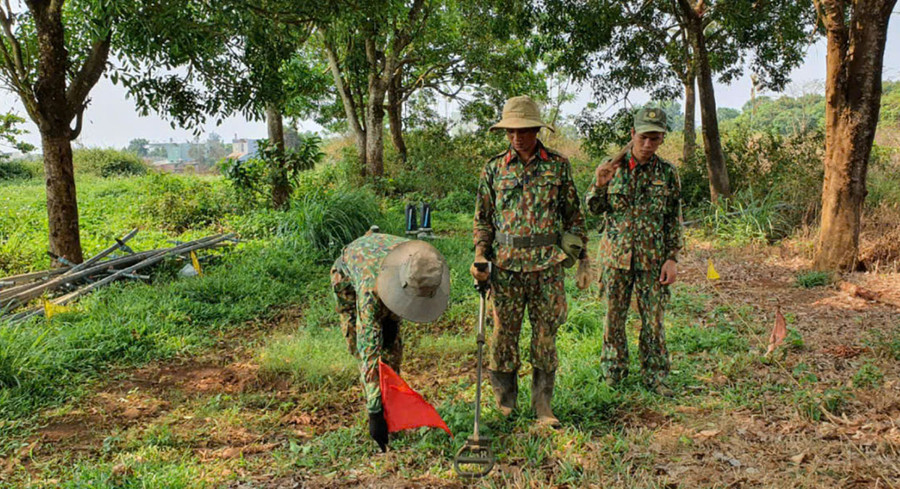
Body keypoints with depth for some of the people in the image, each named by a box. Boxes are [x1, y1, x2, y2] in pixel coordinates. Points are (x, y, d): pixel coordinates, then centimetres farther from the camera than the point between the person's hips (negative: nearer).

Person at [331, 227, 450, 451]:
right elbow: (369, 352, -47)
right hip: (349, 274, -4)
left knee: (391, 346, -5)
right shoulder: (371, 291, -49)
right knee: (360, 344, -10)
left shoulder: (423, 263, -37)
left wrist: (393, 319, -13)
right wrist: (374, 414, -47)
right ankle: (379, 408, 6)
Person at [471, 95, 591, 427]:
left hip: (548, 265, 0)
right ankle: (504, 405, 22)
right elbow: (483, 219, 11)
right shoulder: (494, 169, 6)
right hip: (507, 265, 1)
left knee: (545, 336, 5)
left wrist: (583, 260, 7)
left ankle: (543, 407, 17)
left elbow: (574, 215, 9)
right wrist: (480, 256, -3)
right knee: (504, 334, 5)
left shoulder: (558, 165, 5)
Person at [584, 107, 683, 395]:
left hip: (653, 258, 0)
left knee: (653, 318, 6)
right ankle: (614, 369, 25)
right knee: (614, 315, 9)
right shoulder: (611, 168, 0)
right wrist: (600, 185, -16)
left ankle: (655, 376, 20)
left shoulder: (668, 173, 1)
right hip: (616, 255, 0)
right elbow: (594, 208, 4)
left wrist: (672, 258, -2)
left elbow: (674, 220, 4)